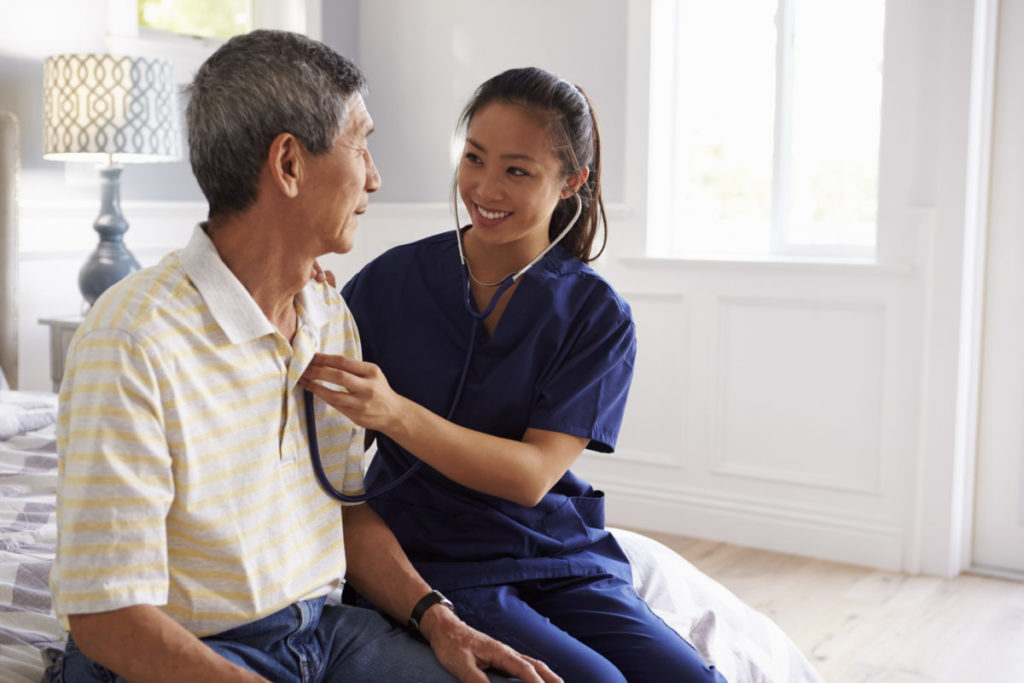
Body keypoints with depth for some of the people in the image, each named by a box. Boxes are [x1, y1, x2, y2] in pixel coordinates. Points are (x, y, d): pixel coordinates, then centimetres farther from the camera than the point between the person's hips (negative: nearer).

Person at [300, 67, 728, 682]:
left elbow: (533, 475, -13)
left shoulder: (597, 315, -2)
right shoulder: (395, 280, -1)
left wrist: (394, 413, -27)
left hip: (562, 560, 2)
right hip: (431, 561, -2)